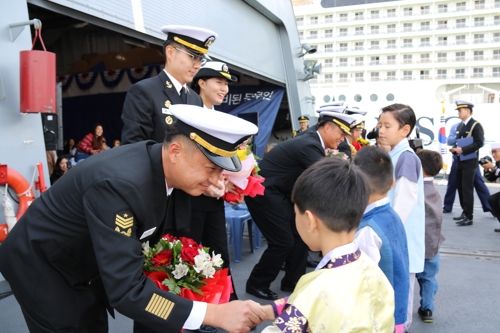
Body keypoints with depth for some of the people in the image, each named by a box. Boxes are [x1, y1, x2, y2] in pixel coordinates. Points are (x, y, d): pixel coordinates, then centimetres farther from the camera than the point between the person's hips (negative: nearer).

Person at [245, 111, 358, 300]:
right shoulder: (309, 146, -22)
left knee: (300, 233, 11)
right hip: (263, 192, -10)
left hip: (276, 192, 10)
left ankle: (293, 281, 24)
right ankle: (257, 284, 13)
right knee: (283, 242, -6)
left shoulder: (311, 142, 7)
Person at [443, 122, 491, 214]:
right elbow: (449, 141, -2)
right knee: (452, 182, 9)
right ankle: (447, 207, 21)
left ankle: (490, 207, 8)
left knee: (479, 183, -1)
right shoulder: (455, 126, 6)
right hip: (458, 159, 2)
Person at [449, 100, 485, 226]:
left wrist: (462, 150, -22)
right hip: (460, 161, 8)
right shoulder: (460, 126, 14)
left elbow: (479, 143, -16)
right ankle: (465, 212, 22)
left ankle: (469, 217, -4)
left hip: (470, 162, -8)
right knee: (460, 187, 11)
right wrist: (455, 148, 0)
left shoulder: (476, 125, -9)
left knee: (467, 188, -8)